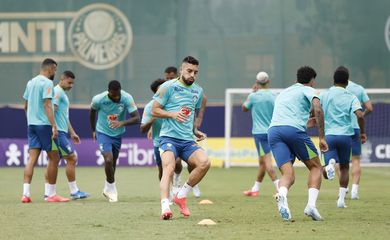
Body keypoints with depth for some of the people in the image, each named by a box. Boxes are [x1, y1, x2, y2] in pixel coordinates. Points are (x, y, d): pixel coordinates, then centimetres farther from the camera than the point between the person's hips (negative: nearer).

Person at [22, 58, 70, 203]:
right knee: (54, 158, 1)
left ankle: (26, 193, -7)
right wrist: (54, 126, -21)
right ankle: (52, 194, 2)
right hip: (44, 124, -7)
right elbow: (47, 105, -19)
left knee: (32, 159, 3)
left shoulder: (30, 83, 14)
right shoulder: (47, 83, -10)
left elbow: (26, 106, 21)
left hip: (31, 124, 7)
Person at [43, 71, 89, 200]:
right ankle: (74, 192, -1)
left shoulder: (63, 94, 23)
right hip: (58, 132, -10)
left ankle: (47, 192, 6)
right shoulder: (57, 92, -9)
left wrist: (72, 133, 28)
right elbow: (52, 111, -18)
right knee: (71, 158, -6)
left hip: (62, 132, 10)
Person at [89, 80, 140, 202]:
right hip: (103, 132, -2)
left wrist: (122, 123, -42)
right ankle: (112, 189, -1)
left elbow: (137, 118, -25)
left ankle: (108, 189, 35)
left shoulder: (127, 98, -21)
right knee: (108, 160, -20)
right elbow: (92, 111, 2)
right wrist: (93, 130, 12)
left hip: (118, 134, 2)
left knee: (113, 162, 13)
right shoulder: (98, 99, -21)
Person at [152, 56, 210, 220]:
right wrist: (173, 114, -17)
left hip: (188, 140, 5)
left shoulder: (198, 91, 16)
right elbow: (154, 110, -2)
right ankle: (165, 206, -36)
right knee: (168, 169, -27)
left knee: (204, 162, -19)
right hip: (169, 137, -5)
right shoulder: (168, 87, -2)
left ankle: (181, 195, -4)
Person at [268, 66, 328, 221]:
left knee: (288, 175, -3)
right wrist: (322, 137, -3)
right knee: (316, 167, 14)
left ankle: (281, 195, -38)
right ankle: (311, 205, -6)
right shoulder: (309, 90, 14)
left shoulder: (283, 93, 34)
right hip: (294, 129, -5)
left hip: (273, 130, 5)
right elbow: (318, 110, -4)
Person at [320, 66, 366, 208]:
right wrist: (362, 132, 3)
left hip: (328, 135, 0)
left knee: (326, 173, -2)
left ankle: (330, 164, -36)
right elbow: (360, 115, -11)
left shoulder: (324, 96, 7)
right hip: (345, 135, 0)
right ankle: (341, 199, 10)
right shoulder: (351, 98, 2)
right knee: (344, 167, 18)